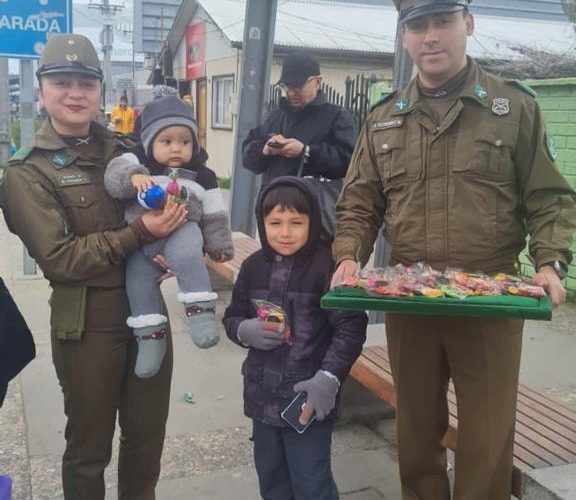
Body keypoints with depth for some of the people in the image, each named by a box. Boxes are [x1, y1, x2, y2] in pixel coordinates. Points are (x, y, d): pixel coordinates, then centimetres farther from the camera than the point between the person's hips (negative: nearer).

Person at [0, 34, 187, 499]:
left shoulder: (125, 149, 6)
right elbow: (59, 257, -15)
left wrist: (170, 241, -7)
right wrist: (139, 233, -24)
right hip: (87, 319, -4)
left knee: (148, 431, 18)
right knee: (90, 443, 12)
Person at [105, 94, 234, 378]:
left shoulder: (202, 176, 6)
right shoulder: (138, 162, 5)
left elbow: (214, 217, 10)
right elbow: (115, 173, -15)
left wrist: (220, 247, 12)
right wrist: (133, 176, -35)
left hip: (181, 231, -2)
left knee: (186, 253, -33)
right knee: (139, 279, -3)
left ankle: (200, 308, -30)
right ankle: (150, 334, 10)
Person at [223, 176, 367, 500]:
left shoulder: (328, 266, -14)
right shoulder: (254, 267, 3)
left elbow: (351, 327, -14)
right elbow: (233, 318, 12)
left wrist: (329, 378, -23)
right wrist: (246, 330, -10)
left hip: (310, 398, -6)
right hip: (263, 396, 6)